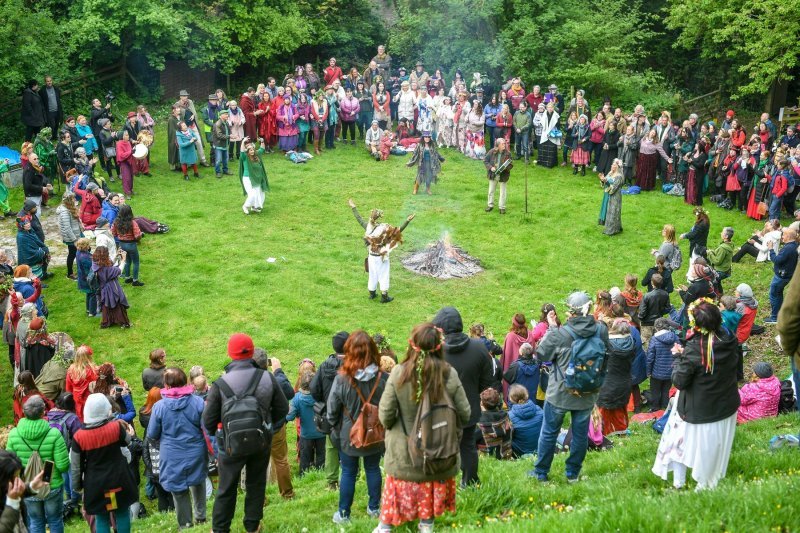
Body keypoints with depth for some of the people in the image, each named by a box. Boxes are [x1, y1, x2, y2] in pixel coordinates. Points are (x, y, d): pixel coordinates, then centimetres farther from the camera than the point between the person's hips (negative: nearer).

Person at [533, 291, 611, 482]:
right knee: (580, 434, 16)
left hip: (560, 394, -3)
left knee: (549, 433, 13)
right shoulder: (601, 330, -9)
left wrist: (551, 328, -3)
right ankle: (573, 473, 26)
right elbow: (607, 353, 10)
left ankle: (541, 473, 24)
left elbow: (541, 354, -8)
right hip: (587, 395, 3)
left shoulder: (559, 333, -22)